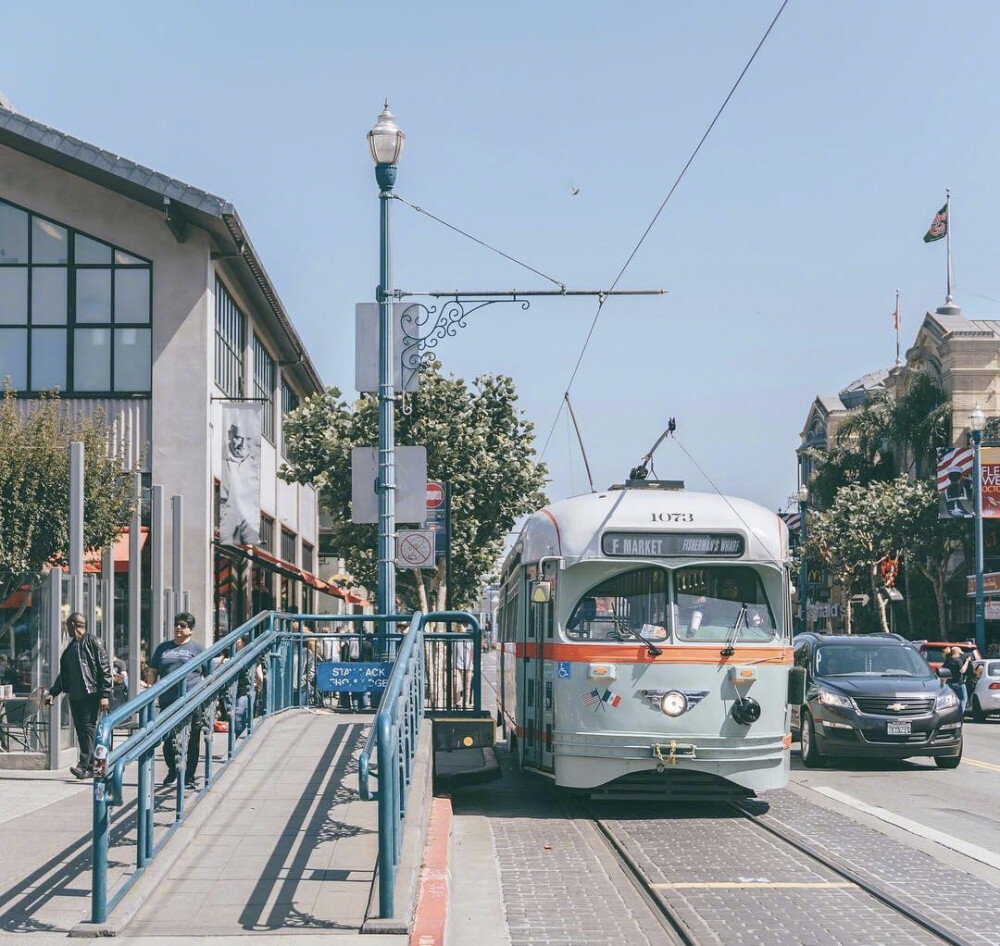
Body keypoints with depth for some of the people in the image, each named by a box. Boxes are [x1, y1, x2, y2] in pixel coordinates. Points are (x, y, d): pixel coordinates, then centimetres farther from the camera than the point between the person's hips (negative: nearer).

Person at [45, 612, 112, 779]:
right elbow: (64, 673, 26)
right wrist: (53, 692, 17)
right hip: (75, 695, 8)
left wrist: (105, 695, -15)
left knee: (88, 728, -14)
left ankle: (84, 765, -21)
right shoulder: (71, 646, 20)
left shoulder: (93, 643, -5)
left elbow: (105, 670, -9)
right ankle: (90, 767, 8)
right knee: (81, 730, 5)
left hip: (91, 694, -8)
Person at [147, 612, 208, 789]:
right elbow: (153, 671, 20)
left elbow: (209, 675, 9)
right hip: (167, 701, 3)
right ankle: (172, 771, 28)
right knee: (168, 740, 8)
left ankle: (190, 777, 6)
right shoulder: (163, 648, 17)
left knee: (191, 741, -1)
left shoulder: (197, 649, 8)